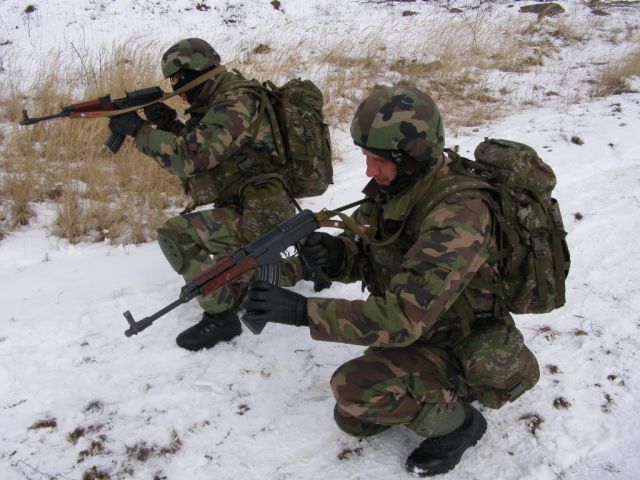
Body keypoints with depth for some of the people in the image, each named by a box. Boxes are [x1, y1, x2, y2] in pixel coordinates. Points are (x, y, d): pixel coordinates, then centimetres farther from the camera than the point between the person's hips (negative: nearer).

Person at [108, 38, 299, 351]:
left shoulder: (235, 103, -19)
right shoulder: (219, 101, 12)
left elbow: (192, 157, -28)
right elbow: (192, 149, 16)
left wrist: (138, 129, -21)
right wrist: (166, 123, -2)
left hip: (259, 217, -10)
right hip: (249, 212, 10)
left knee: (175, 234, -21)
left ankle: (220, 315, -9)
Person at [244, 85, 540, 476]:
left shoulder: (456, 216, -34)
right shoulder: (395, 188, -8)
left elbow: (403, 318, -39)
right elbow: (363, 258, 1)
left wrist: (302, 310, -41)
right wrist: (334, 253, -23)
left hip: (471, 355, -8)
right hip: (425, 334, 8)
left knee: (355, 387, -27)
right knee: (352, 419, 12)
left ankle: (455, 422, -2)